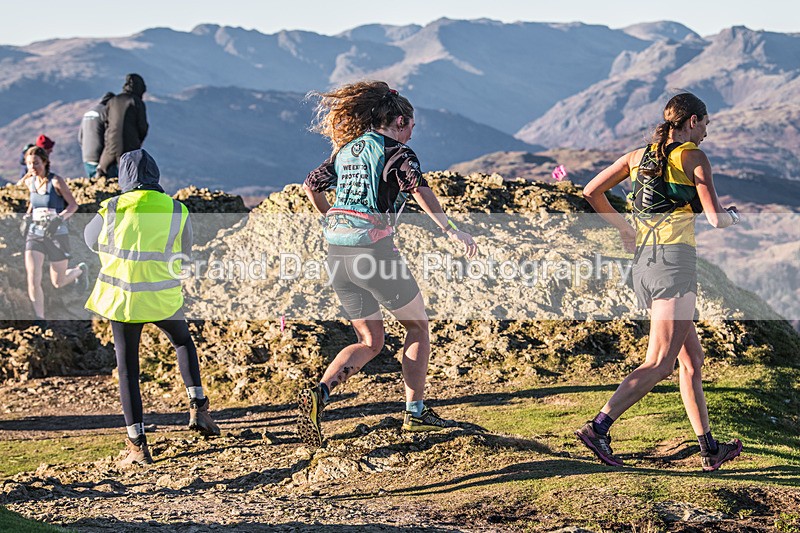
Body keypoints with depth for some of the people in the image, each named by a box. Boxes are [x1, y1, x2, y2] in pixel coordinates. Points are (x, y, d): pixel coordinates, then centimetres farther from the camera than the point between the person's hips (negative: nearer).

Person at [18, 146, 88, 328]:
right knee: (32, 277, -17)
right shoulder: (29, 182, 4)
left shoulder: (56, 181, -11)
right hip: (35, 234, 4)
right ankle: (39, 319, -7)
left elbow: (73, 205, -8)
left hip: (57, 234, -4)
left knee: (58, 283, 9)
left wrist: (59, 219, -23)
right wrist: (27, 216, 8)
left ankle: (80, 270, 42)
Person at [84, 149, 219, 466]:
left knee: (127, 368, 7)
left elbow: (90, 240, 11)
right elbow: (184, 250, 10)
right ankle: (197, 406, 14)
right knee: (182, 341, 29)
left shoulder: (111, 210, -7)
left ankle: (137, 444, 5)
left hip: (122, 297, -1)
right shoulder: (176, 211, -5)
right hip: (163, 298, 1)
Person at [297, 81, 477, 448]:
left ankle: (319, 393, -10)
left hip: (337, 253, 6)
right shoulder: (396, 151, -3)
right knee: (417, 326, 15)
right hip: (374, 249, -6)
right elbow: (419, 190, -20)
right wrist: (450, 230, -23)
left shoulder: (346, 149, 17)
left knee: (370, 342, 14)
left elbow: (310, 185, 22)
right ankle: (414, 413, 15)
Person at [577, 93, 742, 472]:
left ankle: (710, 450, 18)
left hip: (643, 261, 8)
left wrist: (623, 227, 23)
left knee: (692, 360, 15)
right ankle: (598, 428, -23)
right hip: (675, 259, -8)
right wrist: (732, 216, 14)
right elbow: (716, 219, -9)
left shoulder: (640, 155, 14)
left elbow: (591, 192, 14)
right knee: (660, 363, -10)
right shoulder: (693, 157, -4)